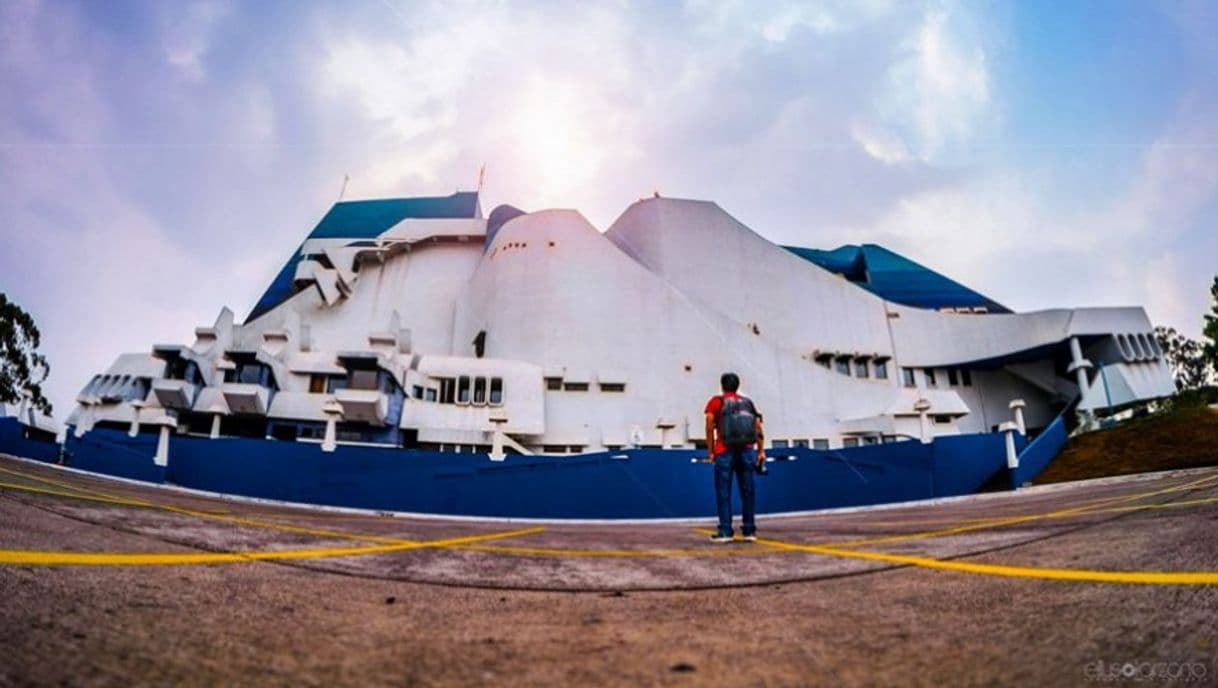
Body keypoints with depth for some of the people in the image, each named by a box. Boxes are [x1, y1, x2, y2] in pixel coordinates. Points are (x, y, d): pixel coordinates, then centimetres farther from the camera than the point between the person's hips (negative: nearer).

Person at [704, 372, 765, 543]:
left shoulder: (716, 401, 6)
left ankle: (725, 531, -4)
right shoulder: (748, 402, 16)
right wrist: (761, 451, 10)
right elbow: (758, 428, 9)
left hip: (725, 452, -3)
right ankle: (750, 531, 8)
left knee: (723, 493, -1)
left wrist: (710, 452, 1)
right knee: (748, 491, 7)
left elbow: (710, 428, -3)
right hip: (746, 451, 3)